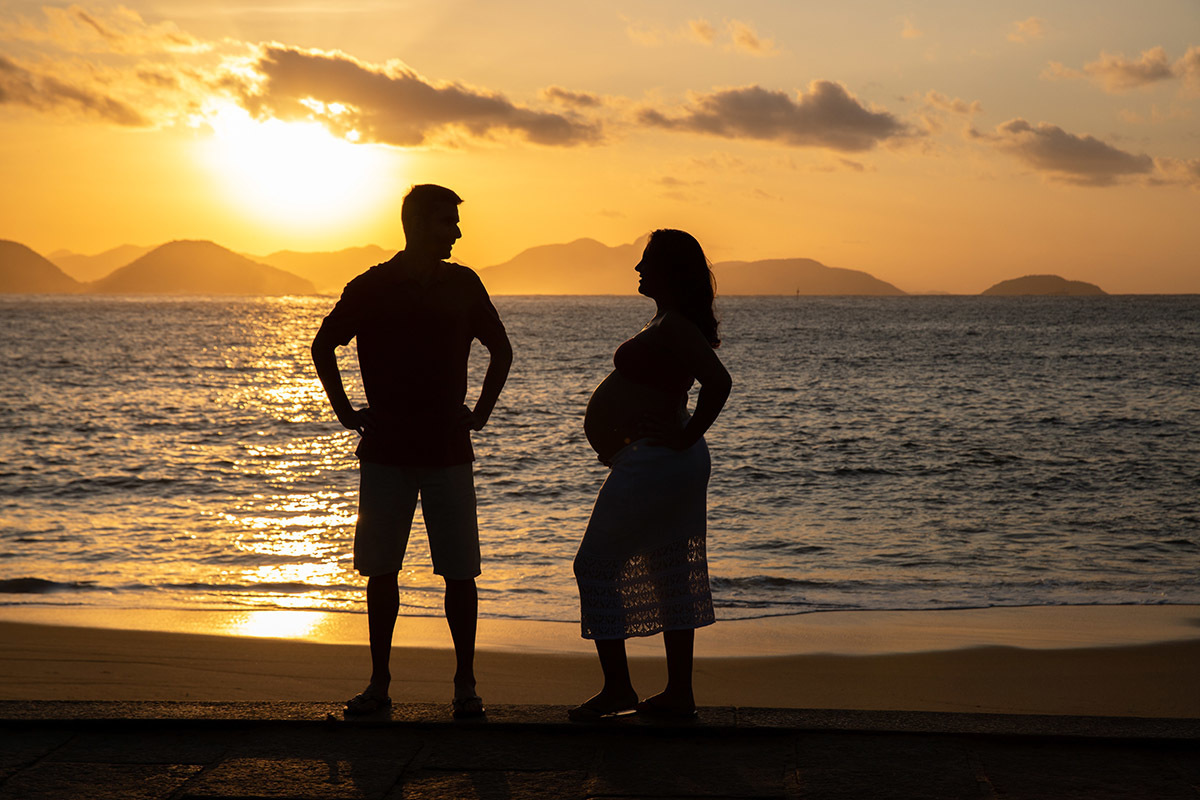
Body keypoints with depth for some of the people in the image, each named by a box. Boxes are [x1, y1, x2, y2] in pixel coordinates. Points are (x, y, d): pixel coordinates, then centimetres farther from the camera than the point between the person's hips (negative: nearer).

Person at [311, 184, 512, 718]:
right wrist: (344, 410, 7)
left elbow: (500, 349, 17)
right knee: (381, 570, 4)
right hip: (384, 453, -1)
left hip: (449, 452, 1)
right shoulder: (371, 288, -1)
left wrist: (480, 412, 9)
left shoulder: (463, 285, 4)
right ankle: (379, 681, 14)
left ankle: (465, 683, 9)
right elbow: (323, 346, 12)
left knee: (460, 573, -1)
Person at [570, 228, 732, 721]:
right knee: (671, 576, 12)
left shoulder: (674, 326, -19)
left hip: (653, 463, -11)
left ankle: (617, 688, 0)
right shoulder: (669, 323, 13)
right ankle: (679, 694, 16)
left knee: (595, 566, -3)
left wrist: (687, 437, -21)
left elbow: (718, 381, -31)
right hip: (663, 465, 11)